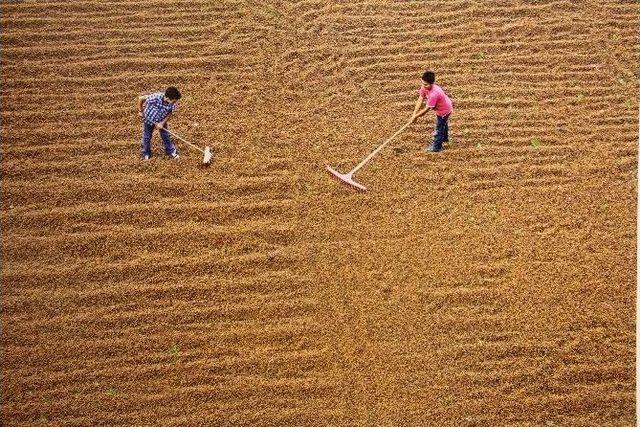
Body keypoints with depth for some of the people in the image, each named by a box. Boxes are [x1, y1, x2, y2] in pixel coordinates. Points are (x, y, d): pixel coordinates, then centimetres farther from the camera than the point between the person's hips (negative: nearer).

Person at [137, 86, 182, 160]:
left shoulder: (173, 103, -29)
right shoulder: (156, 97, -40)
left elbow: (169, 113, -10)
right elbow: (140, 98, -27)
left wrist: (162, 123, -20)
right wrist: (140, 111, -17)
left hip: (161, 121, 2)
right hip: (149, 119, -2)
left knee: (166, 136, 14)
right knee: (147, 137, 14)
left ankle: (171, 151, 36)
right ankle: (146, 153, 35)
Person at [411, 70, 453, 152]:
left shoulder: (433, 94, -44)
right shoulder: (425, 87, -21)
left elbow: (426, 109, -36)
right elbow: (420, 100, -17)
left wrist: (416, 116, -25)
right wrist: (414, 114, -21)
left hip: (444, 110, -9)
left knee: (439, 128, 7)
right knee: (443, 124, 33)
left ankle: (436, 147, 26)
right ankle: (444, 138, 59)